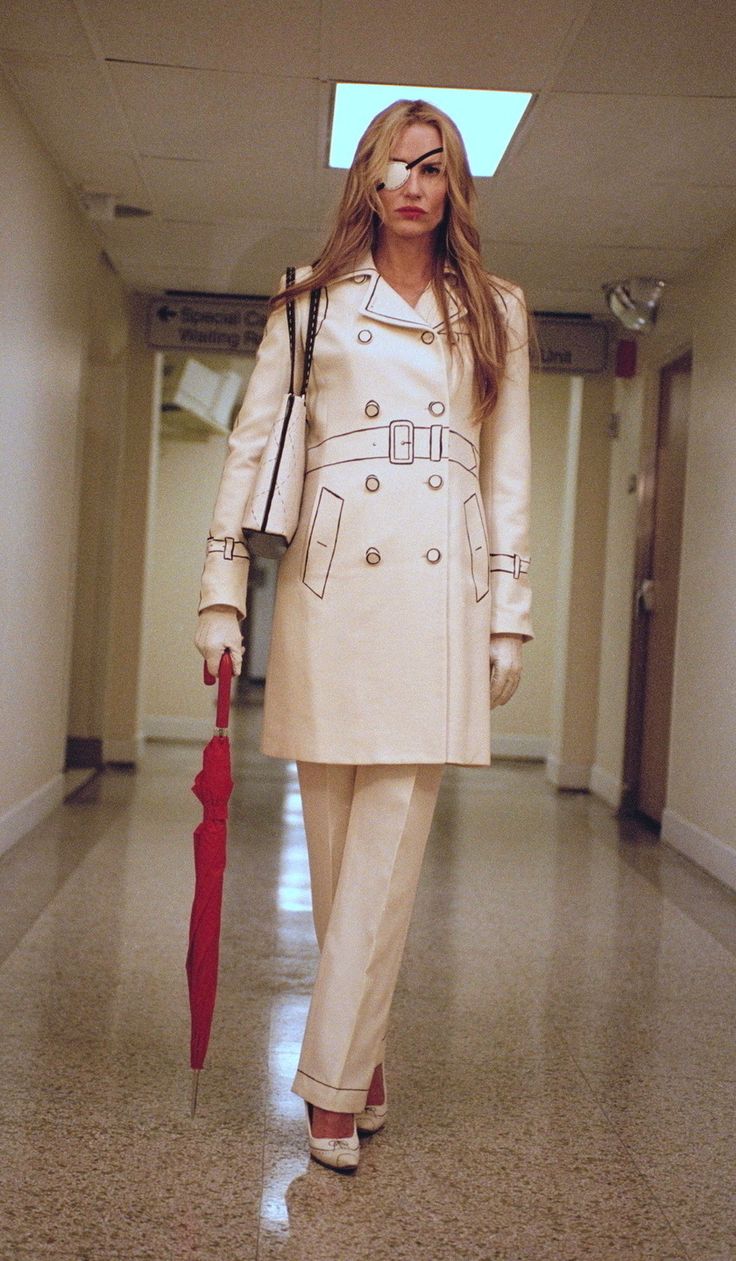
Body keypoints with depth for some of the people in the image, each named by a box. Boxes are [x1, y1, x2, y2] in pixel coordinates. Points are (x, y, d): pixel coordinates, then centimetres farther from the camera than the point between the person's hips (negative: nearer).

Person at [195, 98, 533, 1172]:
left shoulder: (494, 314, 14)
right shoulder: (314, 301, 11)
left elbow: (508, 472, 12)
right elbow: (251, 443, 7)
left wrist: (509, 614, 6)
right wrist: (222, 593, -1)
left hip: (440, 589, 0)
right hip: (332, 577, 0)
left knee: (390, 845, -6)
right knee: (336, 842, 5)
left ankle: (336, 1080, 4)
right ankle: (363, 1053, 22)